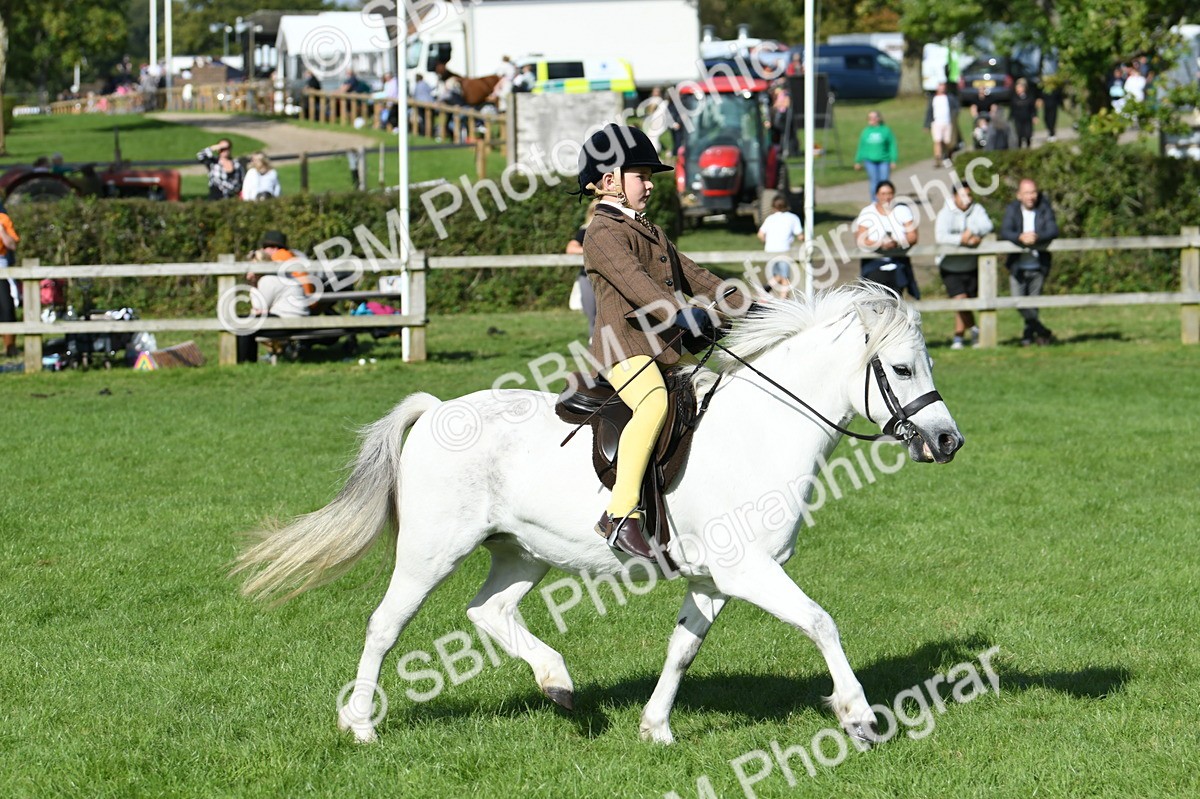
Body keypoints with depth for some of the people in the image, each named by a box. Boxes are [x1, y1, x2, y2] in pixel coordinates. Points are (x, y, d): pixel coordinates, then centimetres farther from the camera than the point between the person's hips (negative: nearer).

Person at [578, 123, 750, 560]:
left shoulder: (650, 231, 25)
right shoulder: (603, 234, -7)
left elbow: (690, 275, 28)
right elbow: (633, 280, -22)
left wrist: (743, 304, 20)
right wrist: (680, 313, -35)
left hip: (664, 345, 11)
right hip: (623, 345, -11)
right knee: (653, 403, -36)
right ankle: (621, 514, -40)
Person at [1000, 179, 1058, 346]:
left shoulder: (1044, 209, -1)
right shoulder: (1012, 210, -1)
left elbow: (1053, 231, -14)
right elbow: (1005, 232, -14)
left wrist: (1037, 237, -34)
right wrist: (1020, 237, -35)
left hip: (1038, 265, 0)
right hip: (1018, 265, 0)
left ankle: (1029, 334, 24)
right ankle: (1042, 331, 2)